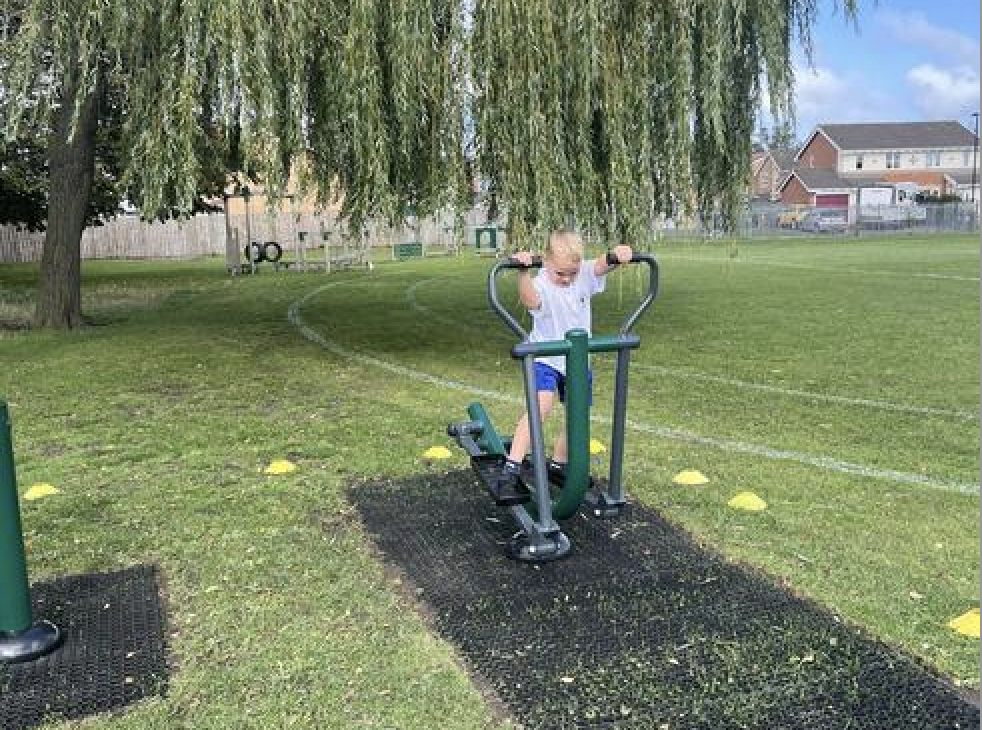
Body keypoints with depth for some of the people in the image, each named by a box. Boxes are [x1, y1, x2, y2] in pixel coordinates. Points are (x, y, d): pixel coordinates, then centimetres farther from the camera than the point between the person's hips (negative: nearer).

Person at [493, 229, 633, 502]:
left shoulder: (584, 275, -3)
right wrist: (523, 271, -57)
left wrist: (617, 255, -39)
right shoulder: (541, 284, -19)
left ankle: (558, 463, 37)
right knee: (542, 404, -28)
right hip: (545, 359, -6)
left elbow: (603, 264, -17)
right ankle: (510, 470, -29)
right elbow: (530, 301, -41)